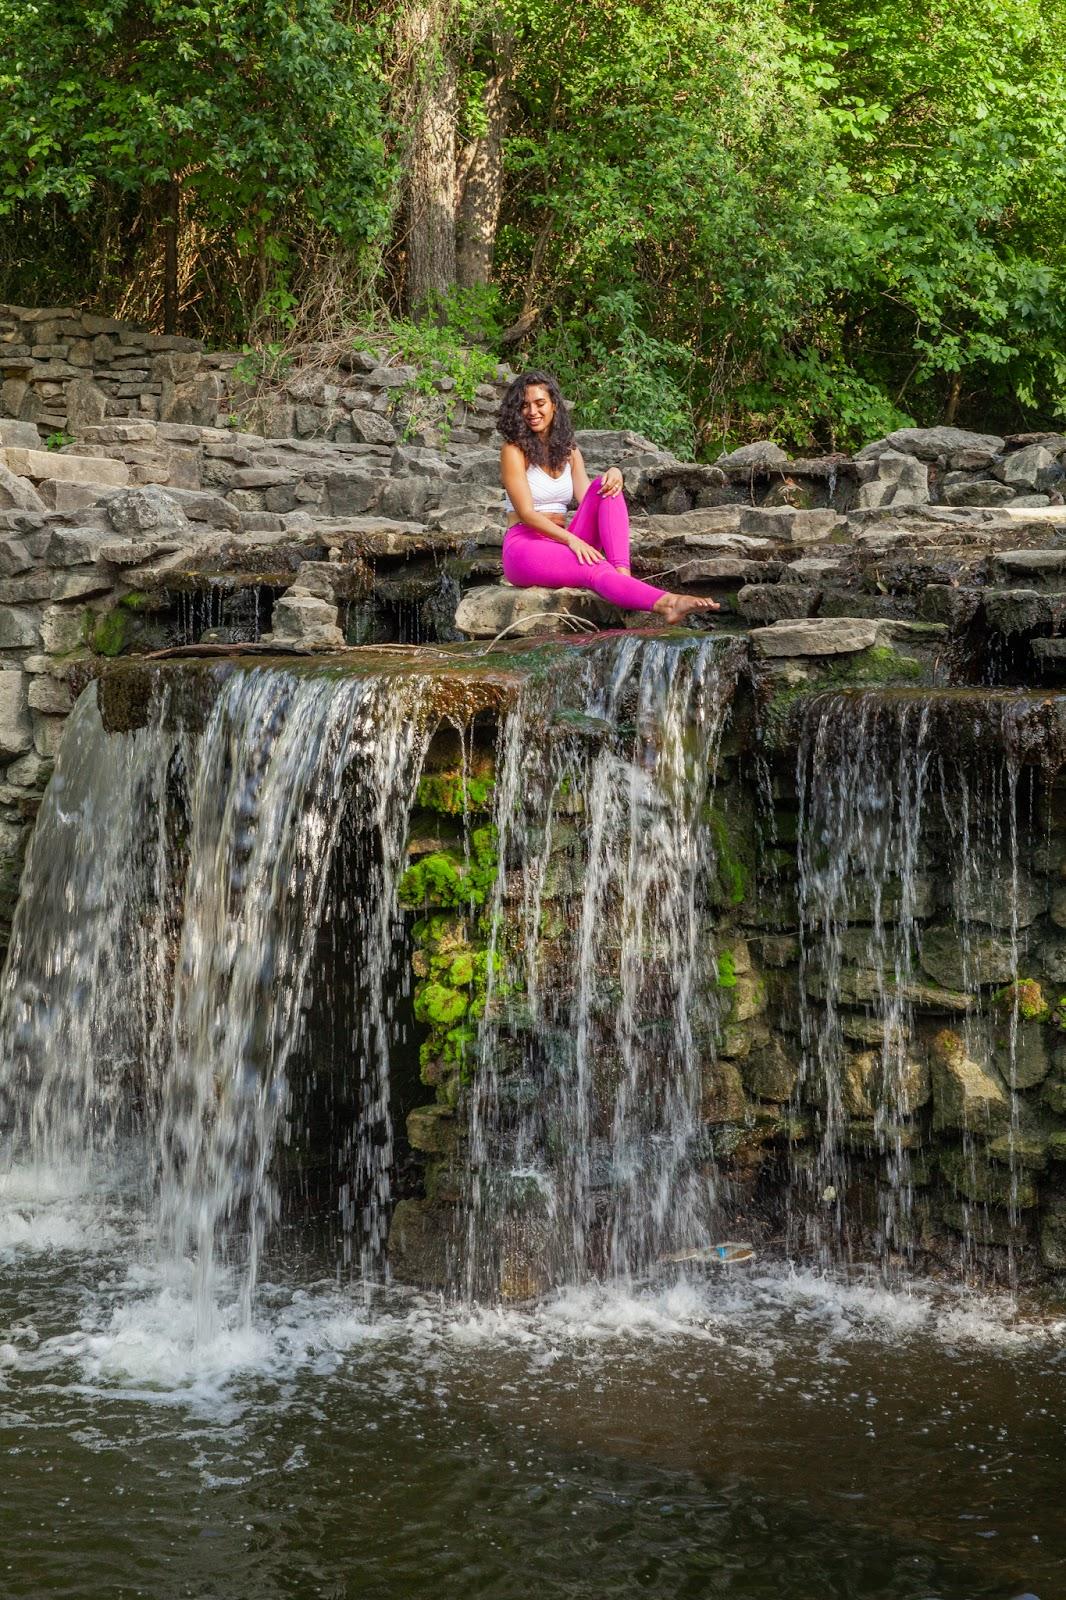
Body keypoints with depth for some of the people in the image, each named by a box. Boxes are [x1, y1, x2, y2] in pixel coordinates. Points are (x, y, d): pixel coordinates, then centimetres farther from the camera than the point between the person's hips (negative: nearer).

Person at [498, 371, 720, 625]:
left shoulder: (568, 451, 16)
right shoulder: (514, 450, -3)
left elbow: (589, 500, 4)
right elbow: (526, 512, -14)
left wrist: (614, 475, -17)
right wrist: (571, 539, -28)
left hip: (561, 545, 6)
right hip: (525, 546, -6)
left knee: (603, 487, -17)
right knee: (593, 568, -34)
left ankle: (623, 575, -37)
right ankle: (665, 603, -58)